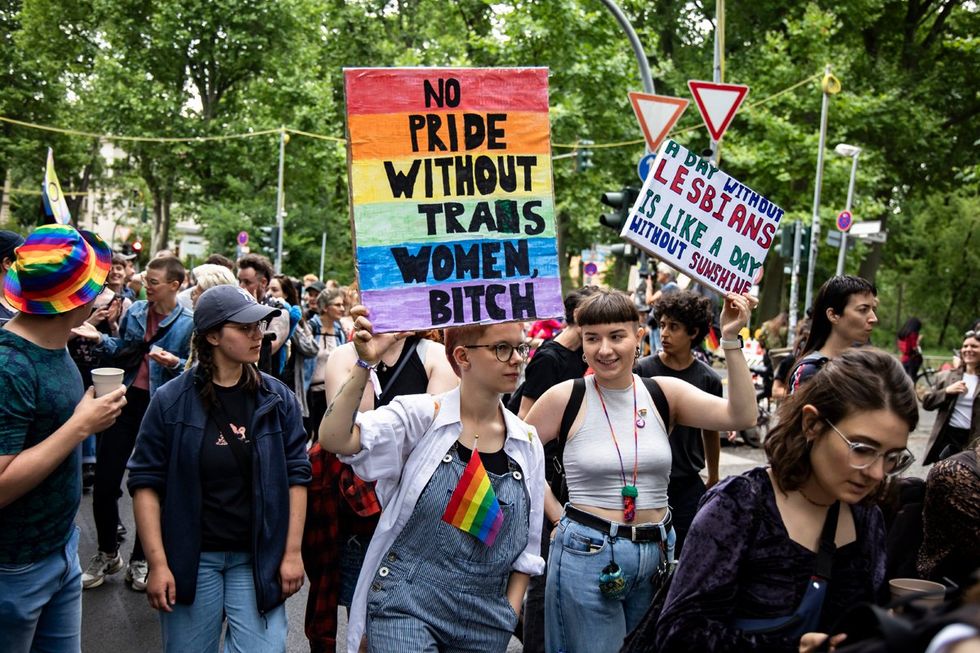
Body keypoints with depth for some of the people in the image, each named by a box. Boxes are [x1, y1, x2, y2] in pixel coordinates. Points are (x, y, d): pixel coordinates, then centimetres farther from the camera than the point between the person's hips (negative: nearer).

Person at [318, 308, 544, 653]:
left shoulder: (527, 443, 3)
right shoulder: (420, 416, -8)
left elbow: (527, 546, 9)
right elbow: (335, 439, -23)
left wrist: (509, 615, 4)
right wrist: (365, 364, -31)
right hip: (405, 607, -4)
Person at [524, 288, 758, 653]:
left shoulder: (664, 392, 0)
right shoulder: (565, 397, -7)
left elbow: (741, 417, -12)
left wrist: (730, 340, -18)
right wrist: (556, 514, -3)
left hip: (657, 553, 4)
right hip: (586, 552, -3)